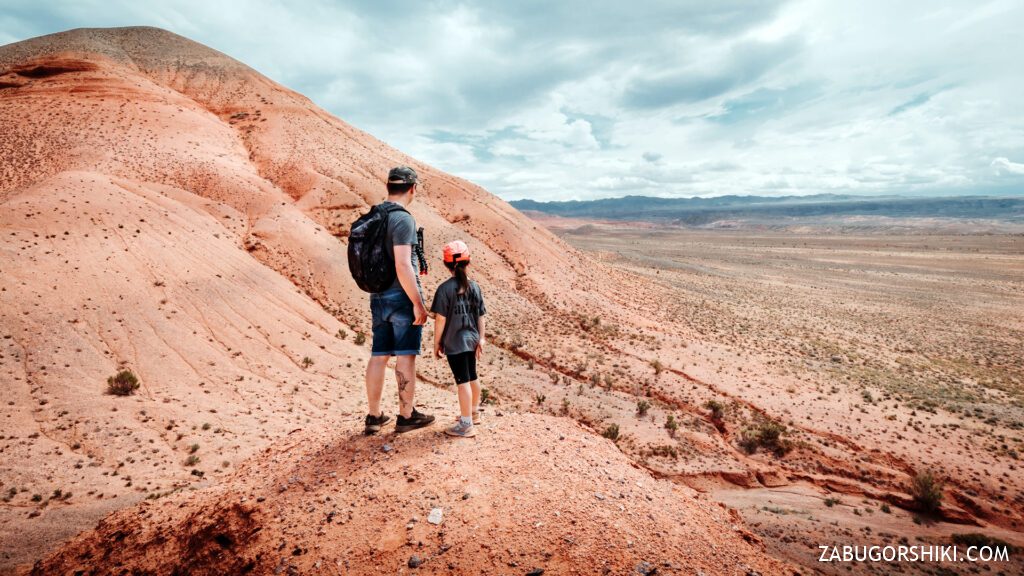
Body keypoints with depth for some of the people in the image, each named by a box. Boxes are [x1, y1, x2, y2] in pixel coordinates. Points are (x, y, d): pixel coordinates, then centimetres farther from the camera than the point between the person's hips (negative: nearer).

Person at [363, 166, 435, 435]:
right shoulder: (403, 219, -15)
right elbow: (403, 266, -22)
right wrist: (418, 303, -17)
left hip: (378, 296, 8)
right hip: (402, 296, -8)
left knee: (378, 355, 12)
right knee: (406, 356, 3)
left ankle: (374, 416, 22)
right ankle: (406, 416, 15)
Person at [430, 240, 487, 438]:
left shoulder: (445, 288, -14)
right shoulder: (475, 287, 1)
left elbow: (440, 319, -14)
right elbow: (480, 317, 5)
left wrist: (437, 342, -4)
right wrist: (480, 339, 14)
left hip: (454, 343, -6)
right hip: (471, 340, 6)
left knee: (463, 381, -1)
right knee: (472, 377, 20)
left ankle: (466, 425, 7)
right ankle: (474, 412, 39)